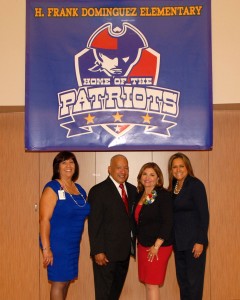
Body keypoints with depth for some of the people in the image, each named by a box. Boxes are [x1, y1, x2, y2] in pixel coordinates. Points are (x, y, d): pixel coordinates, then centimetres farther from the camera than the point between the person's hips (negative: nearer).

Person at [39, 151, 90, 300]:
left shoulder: (80, 189, 10)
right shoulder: (52, 188, -11)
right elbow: (44, 219, -17)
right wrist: (46, 248, -22)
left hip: (74, 245, 7)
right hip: (57, 245, -7)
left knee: (66, 282, 13)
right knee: (59, 283, -2)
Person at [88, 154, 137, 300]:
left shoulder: (132, 190, 9)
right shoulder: (98, 191, -11)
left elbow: (133, 218, 11)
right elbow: (94, 224, -14)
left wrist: (133, 244, 5)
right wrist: (98, 251, -18)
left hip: (125, 250, 6)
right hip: (106, 252, -6)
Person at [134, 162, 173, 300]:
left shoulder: (163, 195, -12)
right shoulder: (140, 195, 9)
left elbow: (168, 223, -16)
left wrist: (156, 246, -16)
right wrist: (139, 241, 8)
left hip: (158, 247, -7)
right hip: (143, 245, 7)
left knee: (152, 284, -3)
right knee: (147, 283, 10)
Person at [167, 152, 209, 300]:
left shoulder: (195, 185, -11)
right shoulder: (173, 186, 10)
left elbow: (204, 215, -14)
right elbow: (172, 214, 11)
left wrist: (200, 241, -17)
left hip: (194, 241, -7)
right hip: (179, 242, 7)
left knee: (194, 281, 0)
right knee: (182, 279, 12)